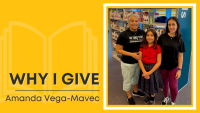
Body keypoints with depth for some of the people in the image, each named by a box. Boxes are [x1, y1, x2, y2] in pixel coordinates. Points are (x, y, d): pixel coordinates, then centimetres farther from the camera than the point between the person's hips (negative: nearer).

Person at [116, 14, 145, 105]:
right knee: (127, 80, 12)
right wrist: (132, 54, -24)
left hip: (139, 61, 5)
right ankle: (129, 96, 36)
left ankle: (135, 91, 51)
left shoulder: (142, 33, -5)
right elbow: (118, 50, -16)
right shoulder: (123, 35, -18)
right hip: (127, 63, -4)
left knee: (136, 77, 25)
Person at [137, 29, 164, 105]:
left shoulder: (157, 47, -12)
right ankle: (149, 95, 47)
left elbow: (158, 62, -14)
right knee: (146, 84, 18)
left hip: (154, 68, -3)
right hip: (144, 67, 3)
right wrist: (144, 71, -17)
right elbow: (139, 59, -6)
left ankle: (152, 99, 38)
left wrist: (149, 72, -20)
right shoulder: (142, 46, -3)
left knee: (152, 84, 11)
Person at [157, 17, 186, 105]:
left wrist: (179, 69, -6)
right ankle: (166, 97, 43)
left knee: (173, 86, 1)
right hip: (163, 65, 1)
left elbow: (180, 55, -3)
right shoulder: (162, 37, -6)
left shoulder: (179, 40, -6)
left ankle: (173, 102, 28)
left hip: (173, 66, -1)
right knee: (165, 83, 16)